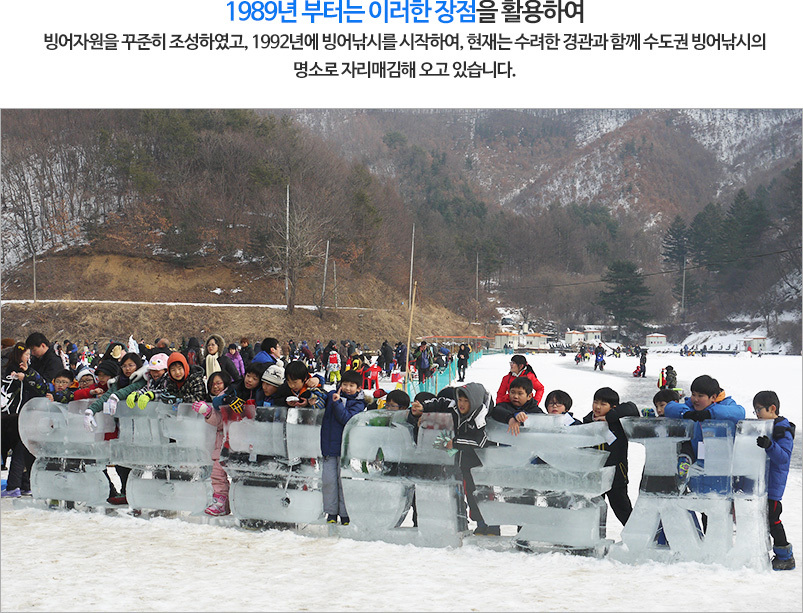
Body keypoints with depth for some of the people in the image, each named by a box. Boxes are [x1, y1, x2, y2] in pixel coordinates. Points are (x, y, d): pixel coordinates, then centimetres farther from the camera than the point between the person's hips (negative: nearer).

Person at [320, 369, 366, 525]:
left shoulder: (358, 403, -1)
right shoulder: (331, 395, 9)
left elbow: (347, 419, -16)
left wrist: (337, 403, -20)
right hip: (329, 446, 3)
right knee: (328, 480, 2)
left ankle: (345, 515, 8)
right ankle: (331, 513, 14)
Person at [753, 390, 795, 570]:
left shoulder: (784, 431, -13)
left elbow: (784, 457, -24)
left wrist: (770, 446, -38)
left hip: (773, 486, -9)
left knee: (772, 518, -6)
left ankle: (786, 557, 5)